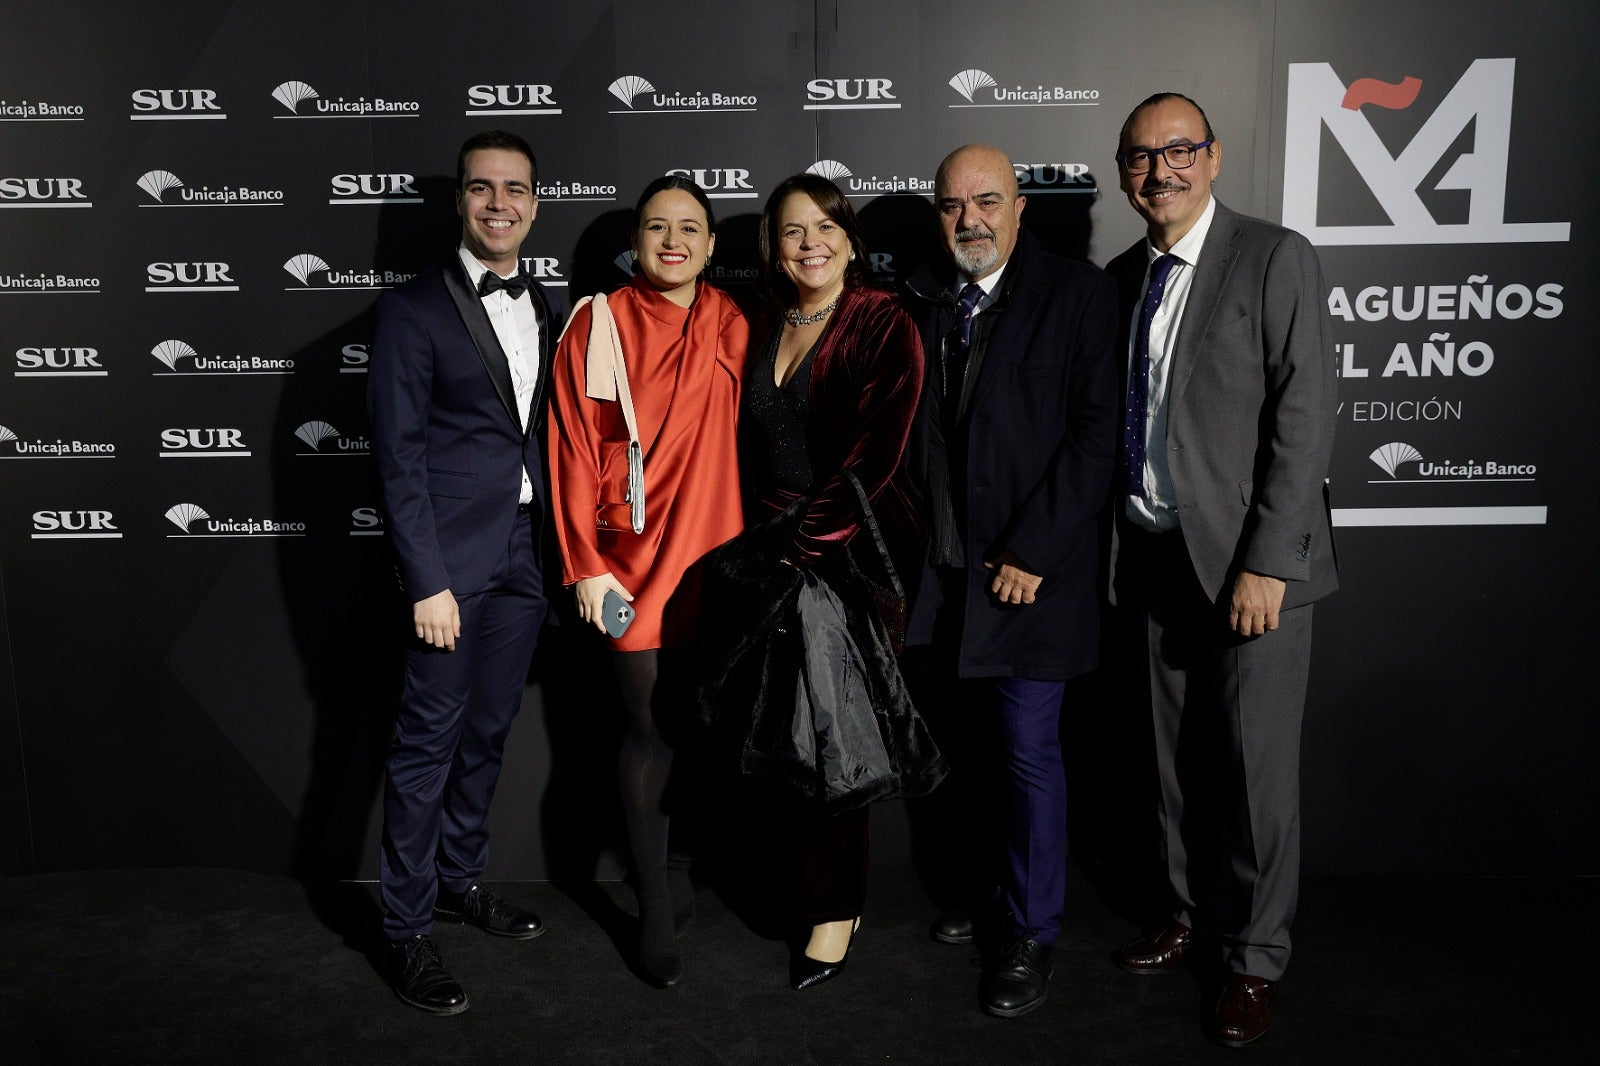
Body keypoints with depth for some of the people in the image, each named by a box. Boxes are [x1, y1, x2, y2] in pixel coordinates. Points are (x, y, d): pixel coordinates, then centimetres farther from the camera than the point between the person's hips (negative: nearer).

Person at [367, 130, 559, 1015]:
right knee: (428, 741, 2)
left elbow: (543, 435, 12)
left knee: (487, 732, 16)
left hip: (524, 553, 6)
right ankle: (408, 925, 15)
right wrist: (427, 580, -15)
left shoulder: (544, 309, 12)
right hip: (453, 558, -6)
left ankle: (459, 877, 34)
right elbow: (399, 455, -11)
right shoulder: (413, 309, -6)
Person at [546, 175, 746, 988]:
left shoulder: (731, 327, 6)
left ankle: (680, 875, 33)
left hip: (715, 555, 3)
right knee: (651, 732, 0)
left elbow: (742, 443, 8)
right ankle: (657, 914, 16)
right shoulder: (597, 325, -3)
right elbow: (573, 450, -4)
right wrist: (586, 565, -8)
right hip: (635, 562, -3)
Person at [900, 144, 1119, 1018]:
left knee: (1028, 755, 2)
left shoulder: (1077, 293, -4)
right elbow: (905, 431, 9)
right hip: (939, 571, 4)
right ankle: (971, 886, 37)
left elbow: (1094, 435, -10)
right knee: (958, 744, 15)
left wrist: (1031, 551, -14)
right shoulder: (919, 301, 8)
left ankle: (1030, 934, 19)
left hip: (1029, 570, -4)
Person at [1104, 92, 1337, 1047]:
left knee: (1259, 765, 2)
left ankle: (1257, 959, 19)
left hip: (1251, 561, -5)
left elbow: (1304, 419, -13)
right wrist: (1125, 546, 6)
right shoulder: (1123, 277, 10)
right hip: (1156, 557, 5)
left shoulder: (1276, 258, -7)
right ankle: (1196, 914, 33)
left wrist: (1265, 563, -18)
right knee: (1180, 756, 15)